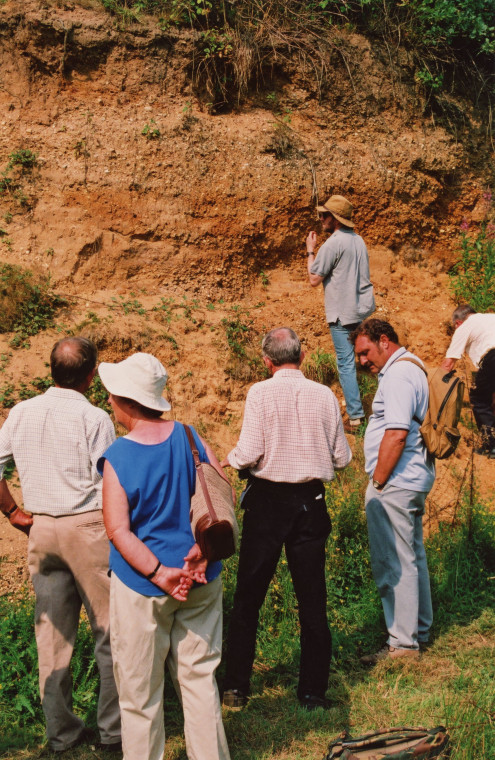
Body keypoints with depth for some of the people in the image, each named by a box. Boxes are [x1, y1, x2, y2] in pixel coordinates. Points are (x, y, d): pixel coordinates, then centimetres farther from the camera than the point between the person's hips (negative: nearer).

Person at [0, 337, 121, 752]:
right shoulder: (94, 418, -12)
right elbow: (111, 486, -12)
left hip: (42, 529, 5)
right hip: (88, 527, -5)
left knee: (53, 631, 12)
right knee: (111, 629, 6)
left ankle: (61, 731, 21)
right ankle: (115, 729, 12)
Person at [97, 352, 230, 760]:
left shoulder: (116, 458, -13)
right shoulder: (190, 438, -3)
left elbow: (118, 531, -17)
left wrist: (159, 573, -16)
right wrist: (204, 549, -9)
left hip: (142, 588, -4)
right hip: (202, 581, 4)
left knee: (140, 690, 10)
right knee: (200, 676, 16)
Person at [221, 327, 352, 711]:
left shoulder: (261, 392, -9)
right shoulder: (325, 396, -1)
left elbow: (250, 452, -15)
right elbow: (342, 457, 3)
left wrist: (227, 461, 6)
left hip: (267, 499, -2)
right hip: (310, 503, 3)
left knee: (249, 596, 9)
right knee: (312, 599, 10)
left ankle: (237, 687, 15)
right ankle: (313, 690, 15)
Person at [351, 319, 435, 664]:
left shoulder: (398, 374, -17)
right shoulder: (413, 367, 16)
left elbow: (396, 433, -25)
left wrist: (378, 483, -18)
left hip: (395, 481, -11)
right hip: (414, 477, 11)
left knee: (394, 563, -4)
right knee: (412, 556, 18)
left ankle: (403, 643, 3)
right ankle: (420, 629, 29)